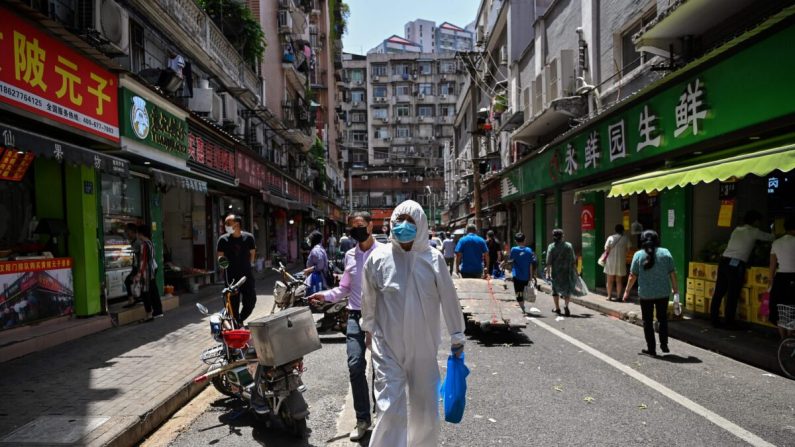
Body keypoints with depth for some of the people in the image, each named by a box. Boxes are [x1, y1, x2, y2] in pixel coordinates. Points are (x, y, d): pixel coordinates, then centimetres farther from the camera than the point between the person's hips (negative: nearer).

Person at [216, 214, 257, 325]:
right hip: (232, 277, -1)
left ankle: (240, 320, 30)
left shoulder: (248, 237, -2)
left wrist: (249, 264, 7)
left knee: (251, 301, 4)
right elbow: (220, 256, 6)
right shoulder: (223, 239, -4)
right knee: (233, 304, 2)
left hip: (247, 275, 1)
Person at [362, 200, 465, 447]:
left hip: (424, 347, 2)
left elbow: (449, 298, 1)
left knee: (426, 409, 16)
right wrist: (368, 329, 17)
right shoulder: (378, 258, -7)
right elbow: (368, 299, 7)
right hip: (388, 347, -1)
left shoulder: (433, 259, -6)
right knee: (391, 409, -1)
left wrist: (457, 335, 7)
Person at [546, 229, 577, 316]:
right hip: (567, 272, 1)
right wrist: (574, 272, 10)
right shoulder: (569, 246, -2)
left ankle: (557, 308, 21)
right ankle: (566, 305, -9)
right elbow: (573, 261, 1)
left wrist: (548, 272, -4)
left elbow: (549, 262, -9)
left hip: (556, 272, 0)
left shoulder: (551, 247, -6)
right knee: (568, 289, 11)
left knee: (555, 289, 15)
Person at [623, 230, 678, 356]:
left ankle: (651, 349, 11)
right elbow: (672, 273, 1)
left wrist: (627, 291, 4)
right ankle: (664, 344, 17)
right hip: (663, 292, 2)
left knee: (648, 321, 8)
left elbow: (633, 276, -5)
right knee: (662, 318, 20)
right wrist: (675, 288, 14)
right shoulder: (665, 253, -1)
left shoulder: (638, 255, -6)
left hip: (645, 294, -2)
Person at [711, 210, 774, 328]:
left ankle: (714, 319, 12)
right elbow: (770, 237, 16)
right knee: (733, 295, 1)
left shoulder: (737, 229, 20)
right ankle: (729, 322, 6)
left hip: (724, 261, 6)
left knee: (719, 292, 7)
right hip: (736, 264, -6)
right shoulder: (754, 232, 4)